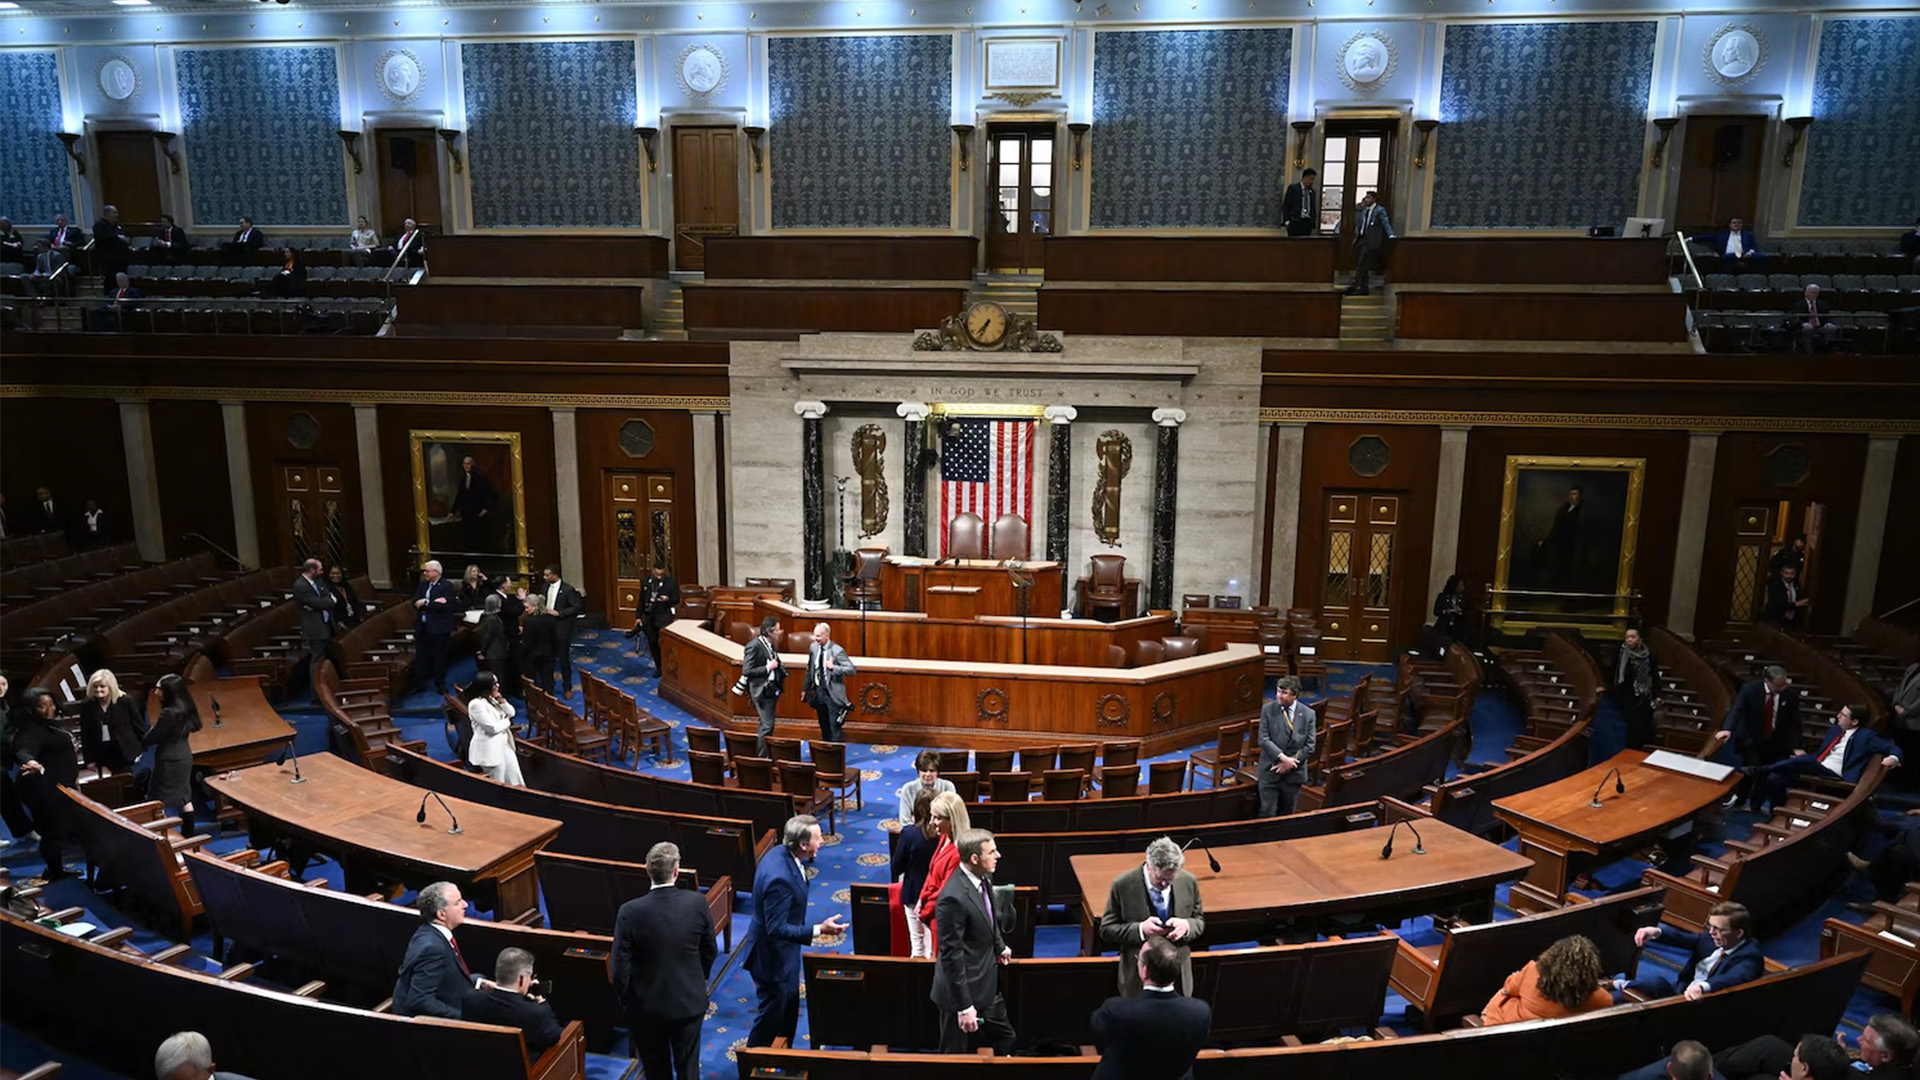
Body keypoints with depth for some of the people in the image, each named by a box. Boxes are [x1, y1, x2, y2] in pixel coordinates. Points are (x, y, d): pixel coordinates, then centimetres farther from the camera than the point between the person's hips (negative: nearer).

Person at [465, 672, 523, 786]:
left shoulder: (492, 699, 6)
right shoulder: (476, 704, -21)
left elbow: (511, 713, 11)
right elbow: (493, 727, -24)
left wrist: (502, 701, -7)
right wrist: (506, 721, -6)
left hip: (504, 745, 9)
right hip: (489, 750, -9)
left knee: (515, 780, 13)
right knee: (498, 785, 3)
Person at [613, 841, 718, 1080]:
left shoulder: (630, 912, -21)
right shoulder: (697, 903, -15)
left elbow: (620, 968, -14)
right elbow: (710, 952, -2)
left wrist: (625, 1002, 3)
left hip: (647, 1006, -1)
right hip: (689, 1002, 1)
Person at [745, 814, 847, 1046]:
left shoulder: (782, 854, -7)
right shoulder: (780, 878, -37)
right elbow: (776, 929, -32)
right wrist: (819, 930, -33)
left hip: (784, 951, 9)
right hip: (773, 957, -9)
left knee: (789, 1008, 25)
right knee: (771, 1015, 12)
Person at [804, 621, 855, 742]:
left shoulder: (837, 651, -17)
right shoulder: (813, 648, 1)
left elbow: (851, 669, -21)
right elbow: (809, 669, 13)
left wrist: (833, 667, -33)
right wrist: (805, 688, 14)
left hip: (832, 694, -6)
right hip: (818, 691, 6)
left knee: (834, 727, -4)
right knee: (824, 726, 16)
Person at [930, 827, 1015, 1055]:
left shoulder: (983, 878, -4)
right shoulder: (954, 898, -31)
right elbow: (951, 955, -27)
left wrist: (999, 947, 30)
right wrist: (964, 1006, -23)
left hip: (987, 986, 9)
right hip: (964, 990, -9)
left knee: (1005, 1040, 22)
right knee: (957, 1057, 10)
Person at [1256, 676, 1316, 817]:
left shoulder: (1308, 714, -2)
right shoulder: (1267, 710, -5)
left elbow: (1309, 746, -2)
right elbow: (1263, 739, -9)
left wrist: (1290, 763, -11)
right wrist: (1282, 757, -20)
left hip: (1294, 773, 2)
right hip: (1271, 770, -1)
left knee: (1287, 813, 12)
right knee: (1267, 813, -3)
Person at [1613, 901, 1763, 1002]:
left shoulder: (1749, 956, -14)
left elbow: (1734, 978, -33)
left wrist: (1702, 987, -53)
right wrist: (1656, 932, -16)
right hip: (1681, 992, 7)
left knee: (1658, 983, -27)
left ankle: (1622, 985, -2)